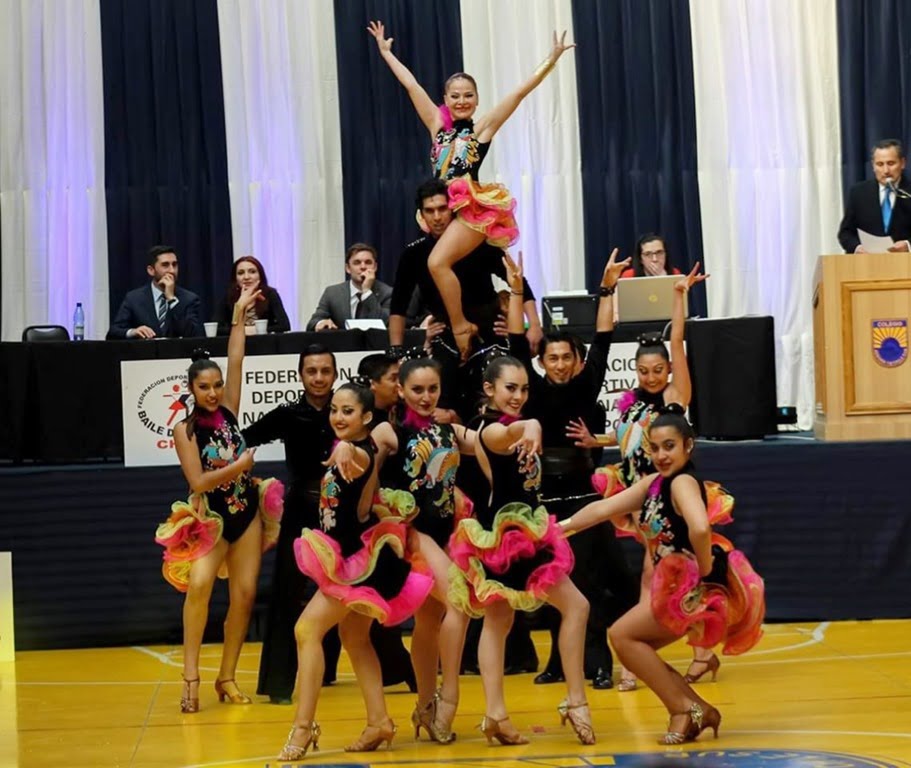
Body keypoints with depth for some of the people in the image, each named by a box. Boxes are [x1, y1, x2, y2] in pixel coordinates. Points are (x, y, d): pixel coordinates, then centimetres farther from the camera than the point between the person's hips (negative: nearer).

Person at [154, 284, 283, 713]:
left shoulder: (228, 411, 1)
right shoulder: (185, 430, -9)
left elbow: (235, 362, 0)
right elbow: (198, 481, -15)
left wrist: (239, 314, 1)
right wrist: (241, 464, -12)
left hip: (247, 514, 4)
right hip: (209, 519, -4)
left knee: (244, 594, 0)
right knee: (199, 584, -26)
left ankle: (227, 677, 11)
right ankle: (191, 678, -21)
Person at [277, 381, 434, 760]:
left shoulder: (362, 452, -17)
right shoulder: (342, 451, 8)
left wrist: (347, 451, -48)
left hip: (358, 558, -10)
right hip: (346, 556, 10)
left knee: (308, 629, -13)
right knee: (353, 636, 17)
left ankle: (304, 727, -12)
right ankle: (379, 722, 24)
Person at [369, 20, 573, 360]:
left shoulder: (482, 127, 3)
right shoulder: (438, 125, 15)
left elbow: (520, 92, -1)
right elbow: (411, 85, 19)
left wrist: (551, 60, -5)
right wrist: (385, 51, 24)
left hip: (474, 208, -6)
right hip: (450, 208, 6)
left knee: (438, 262, -22)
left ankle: (461, 326, -12)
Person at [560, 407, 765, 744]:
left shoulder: (683, 481, -17)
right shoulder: (655, 483, 11)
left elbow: (700, 528, -37)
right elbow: (604, 508, 16)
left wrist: (705, 570, -24)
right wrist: (559, 527, 14)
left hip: (695, 588, -9)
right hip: (676, 585, 9)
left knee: (623, 635, -6)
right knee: (634, 648, 11)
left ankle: (684, 710, -4)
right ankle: (699, 711, 13)